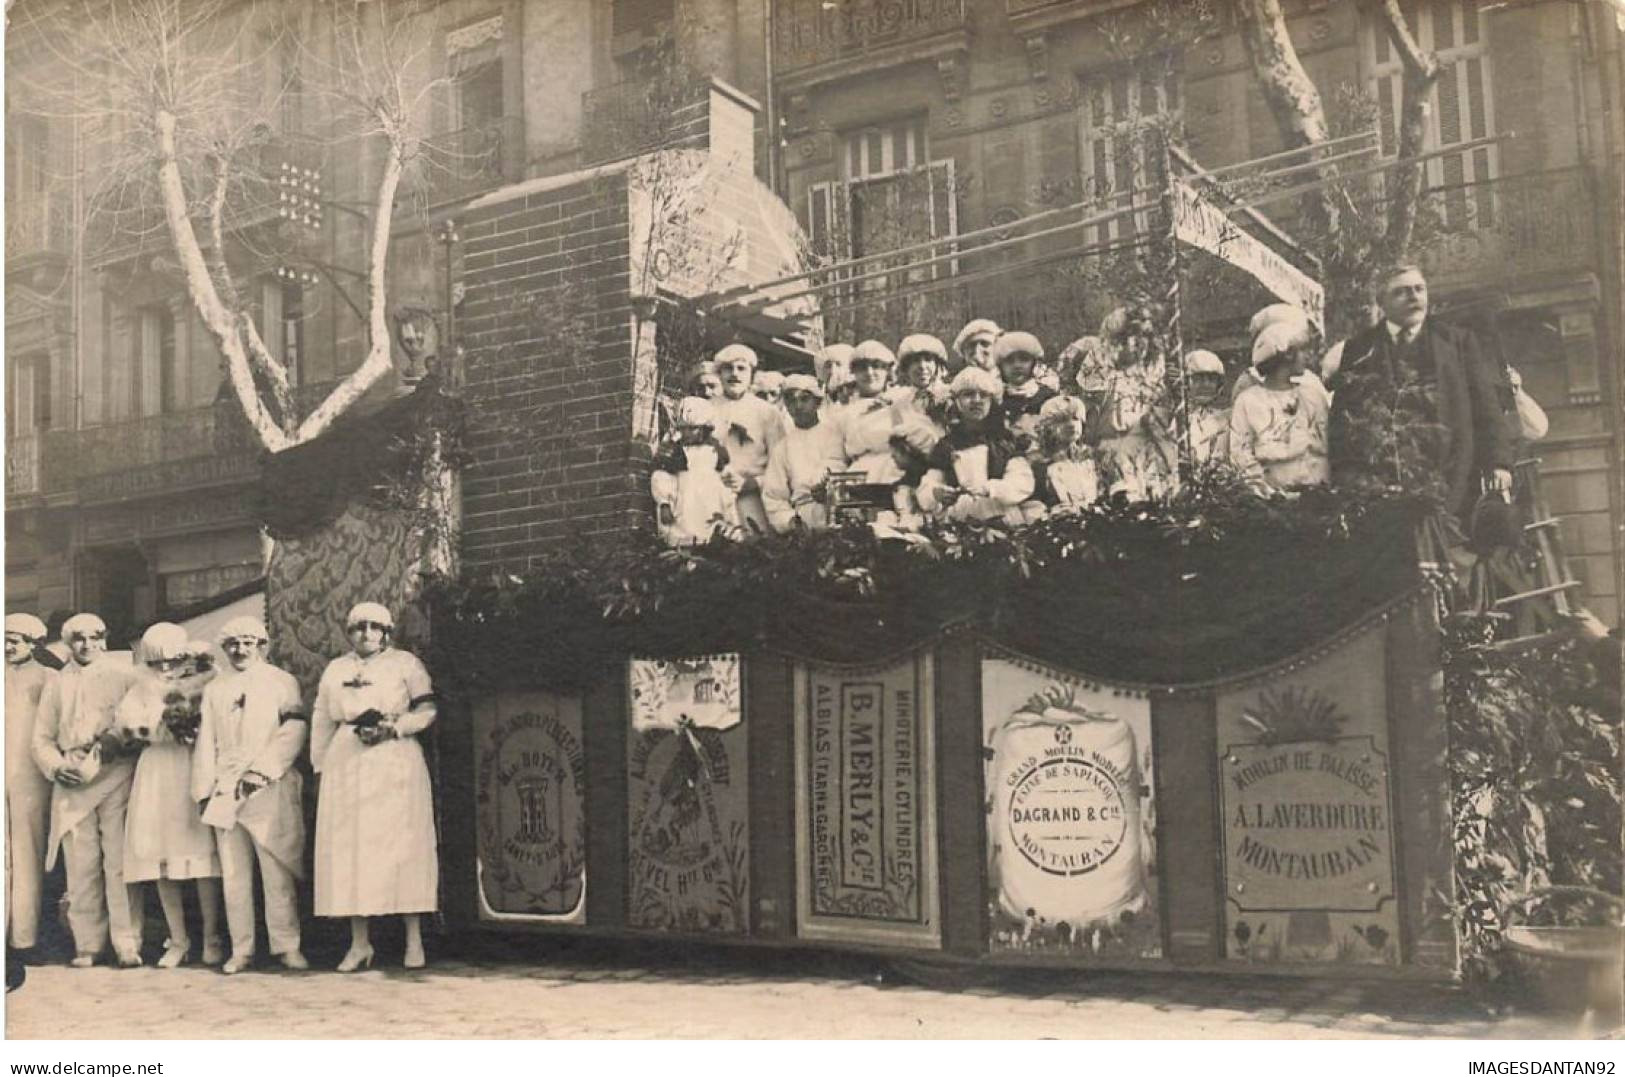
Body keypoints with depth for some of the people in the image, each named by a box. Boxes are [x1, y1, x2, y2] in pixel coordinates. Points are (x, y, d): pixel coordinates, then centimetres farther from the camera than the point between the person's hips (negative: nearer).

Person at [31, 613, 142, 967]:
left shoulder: (123, 676, 10)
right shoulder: (56, 683, 18)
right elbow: (41, 738, 16)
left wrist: (116, 740, -13)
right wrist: (57, 766, -2)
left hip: (116, 778, -2)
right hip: (72, 783, 2)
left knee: (119, 862, -9)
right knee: (81, 866, -1)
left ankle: (127, 944, -6)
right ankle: (87, 944, 7)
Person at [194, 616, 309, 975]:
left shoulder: (282, 683, 7)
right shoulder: (214, 690, 18)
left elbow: (293, 732, -3)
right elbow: (205, 743, 14)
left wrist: (260, 771, -12)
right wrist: (206, 790, 4)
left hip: (269, 791, -3)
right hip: (225, 793, 3)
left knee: (277, 873, -6)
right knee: (233, 874, 2)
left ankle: (287, 945, -1)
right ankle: (241, 949, 6)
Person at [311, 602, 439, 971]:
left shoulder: (405, 664, 7)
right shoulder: (335, 670, 16)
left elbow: (427, 711, 2)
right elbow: (322, 722, 17)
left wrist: (393, 728, -13)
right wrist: (321, 766, 10)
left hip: (396, 766, -3)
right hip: (346, 770, 3)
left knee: (402, 848, -5)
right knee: (349, 852, -1)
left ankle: (414, 940, 0)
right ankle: (359, 944, 5)